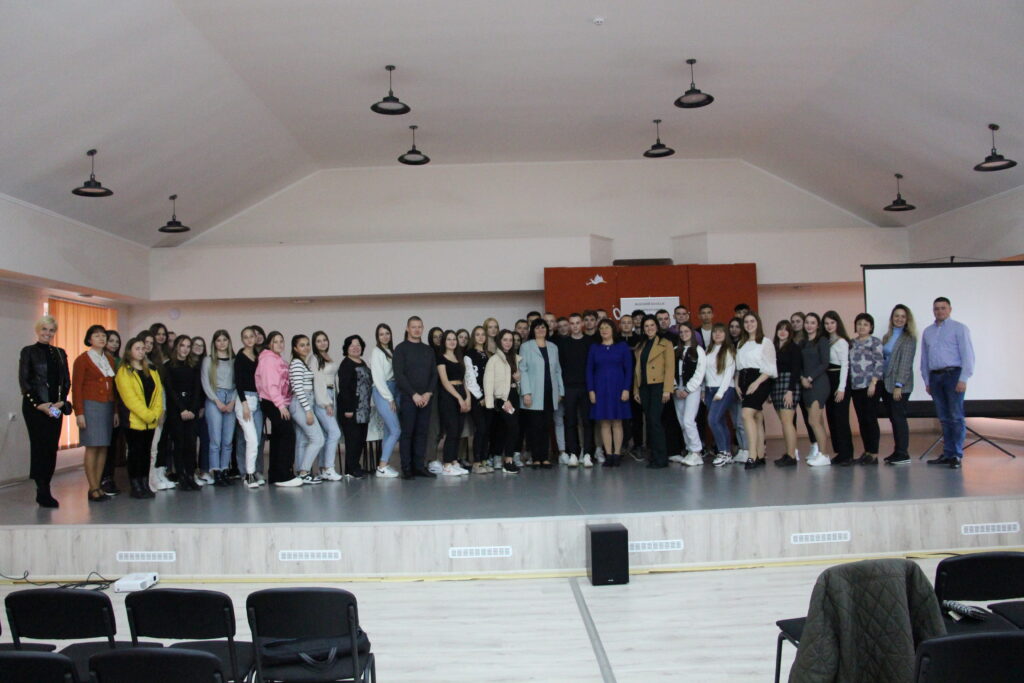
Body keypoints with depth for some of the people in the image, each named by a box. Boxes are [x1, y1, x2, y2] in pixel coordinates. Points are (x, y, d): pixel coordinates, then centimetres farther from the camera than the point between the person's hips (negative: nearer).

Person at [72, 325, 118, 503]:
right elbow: (76, 388, -5)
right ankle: (93, 488, -2)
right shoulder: (82, 360, -2)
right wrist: (79, 413, -11)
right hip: (91, 406, -5)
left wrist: (116, 410, 12)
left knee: (104, 447, 4)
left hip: (107, 406, 5)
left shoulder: (110, 359, 14)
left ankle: (98, 485, 9)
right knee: (92, 446, -6)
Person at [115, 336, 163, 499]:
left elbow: (158, 392, 8)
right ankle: (135, 487, 5)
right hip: (134, 420, -5)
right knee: (135, 452, -1)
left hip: (151, 421, 6)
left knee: (146, 452, 9)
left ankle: (145, 485, 15)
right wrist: (147, 415, -16)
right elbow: (130, 398, -13)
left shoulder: (152, 371, 14)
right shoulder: (124, 372, -5)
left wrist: (156, 413, -7)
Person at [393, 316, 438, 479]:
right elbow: (399, 375, -7)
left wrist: (428, 393, -5)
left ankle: (419, 466, 11)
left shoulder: (429, 350, 15)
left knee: (422, 433, 5)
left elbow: (434, 374, 11)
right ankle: (407, 468, 3)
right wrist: (414, 394, -13)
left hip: (426, 398, 4)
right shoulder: (401, 349, 1)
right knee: (407, 433, -2)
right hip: (408, 398, -4)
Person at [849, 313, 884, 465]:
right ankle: (866, 452, 15)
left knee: (870, 419, -4)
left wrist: (873, 383, -15)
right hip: (855, 386, 6)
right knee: (861, 420, 8)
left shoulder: (875, 341, -2)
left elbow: (879, 363, -8)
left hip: (870, 385, -6)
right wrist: (848, 383, 6)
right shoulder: (852, 343, 15)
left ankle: (874, 454, 1)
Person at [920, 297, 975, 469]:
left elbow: (967, 354, -4)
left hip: (953, 374, -4)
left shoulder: (959, 328, 3)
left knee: (956, 416, -5)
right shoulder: (927, 332, 17)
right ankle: (947, 454, 10)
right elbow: (924, 358, 18)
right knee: (944, 418, 7)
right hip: (935, 376, 5)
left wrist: (963, 379, -12)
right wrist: (927, 381, 12)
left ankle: (956, 455, -2)